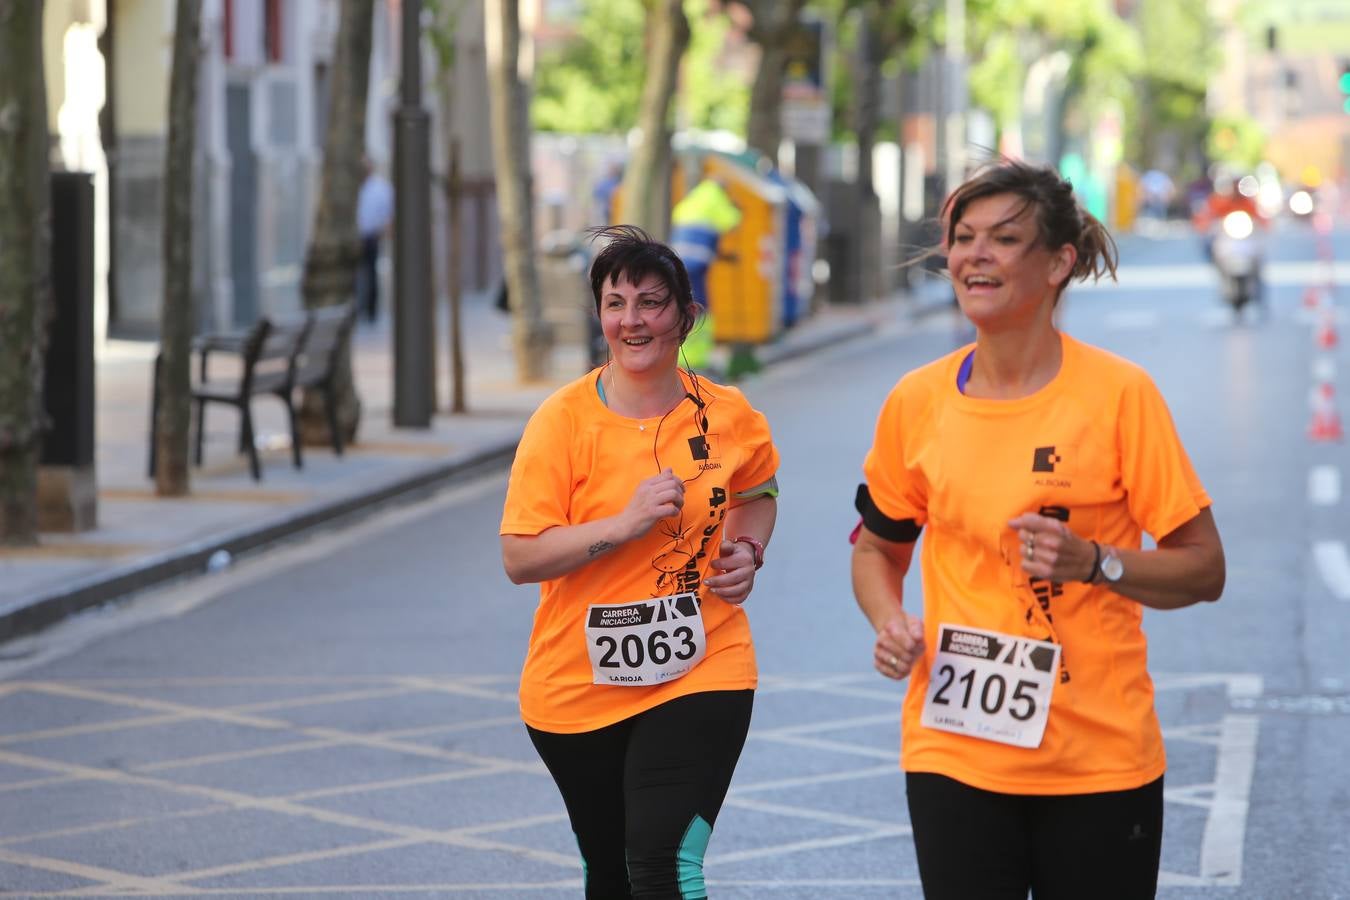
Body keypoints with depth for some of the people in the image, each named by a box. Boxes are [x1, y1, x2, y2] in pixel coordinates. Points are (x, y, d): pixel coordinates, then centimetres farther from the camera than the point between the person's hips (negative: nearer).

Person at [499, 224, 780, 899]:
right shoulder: (563, 420, -9)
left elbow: (757, 488, 22)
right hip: (578, 687, 1)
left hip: (701, 674, 0)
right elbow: (520, 558, -13)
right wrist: (625, 524, -24)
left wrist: (746, 550, 2)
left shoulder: (728, 414, -1)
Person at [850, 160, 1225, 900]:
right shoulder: (917, 401, 2)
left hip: (1100, 758, -2)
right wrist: (890, 622, -2)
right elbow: (877, 546, 18)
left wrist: (1095, 563, -20)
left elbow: (1203, 570, -4)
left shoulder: (1118, 393, -7)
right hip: (954, 750, 2)